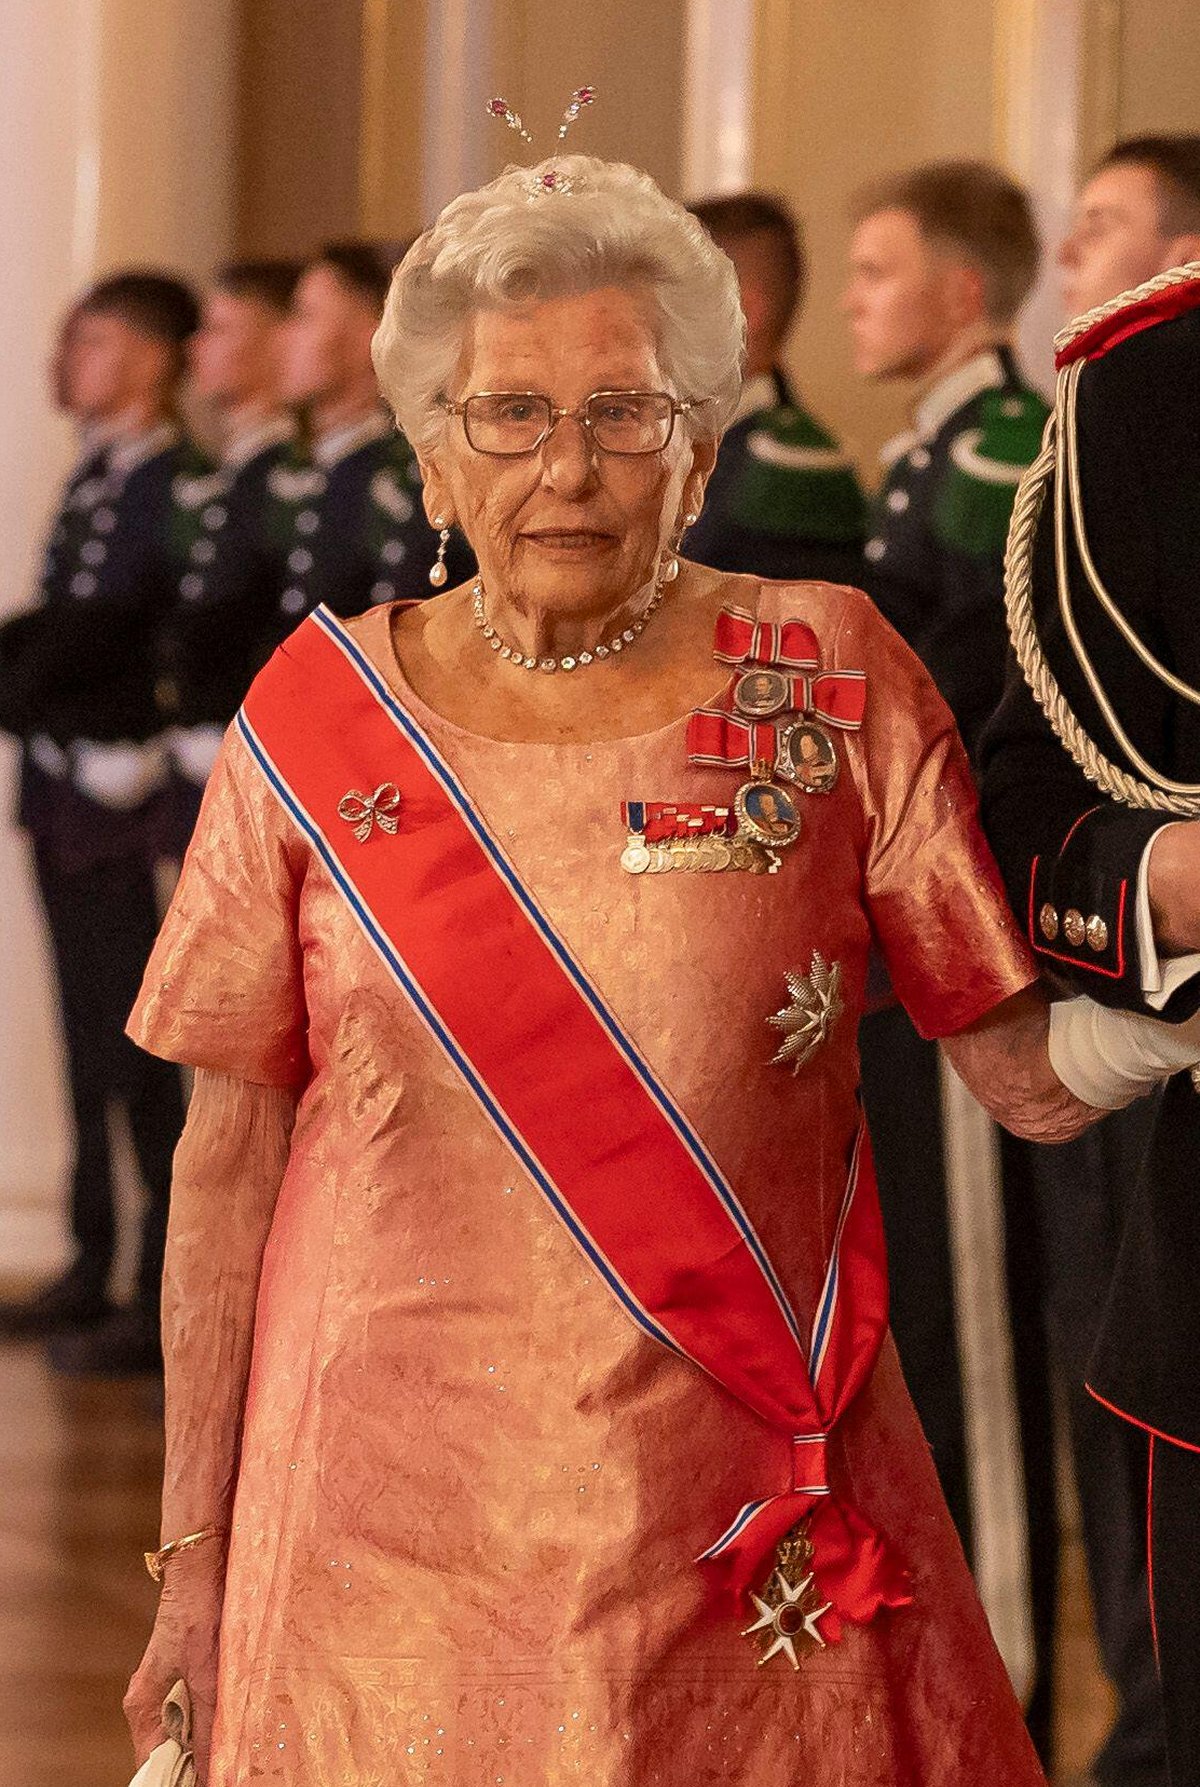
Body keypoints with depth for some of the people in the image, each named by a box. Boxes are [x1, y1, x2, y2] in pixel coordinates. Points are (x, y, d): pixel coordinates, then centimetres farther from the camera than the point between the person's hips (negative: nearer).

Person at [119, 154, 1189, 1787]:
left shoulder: (831, 678, 0)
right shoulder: (319, 717, 1)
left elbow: (1034, 1076, 0)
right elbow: (228, 1152, 4)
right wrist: (196, 1555, 3)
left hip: (756, 1532, 0)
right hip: (400, 1520, 0)